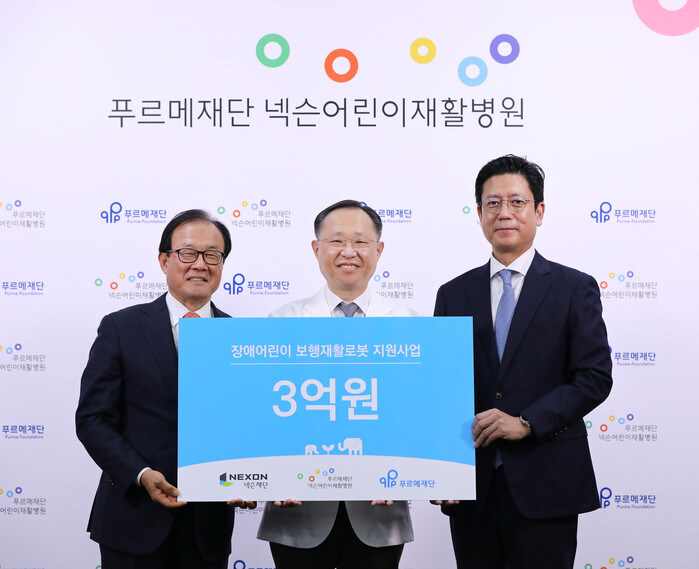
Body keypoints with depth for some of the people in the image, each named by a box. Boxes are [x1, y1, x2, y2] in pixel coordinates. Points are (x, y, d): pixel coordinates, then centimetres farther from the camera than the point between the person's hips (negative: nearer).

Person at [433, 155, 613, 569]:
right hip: (471, 488, 3)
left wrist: (526, 422, -16)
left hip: (544, 486, -2)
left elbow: (595, 377, -5)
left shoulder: (575, 288, 2)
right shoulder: (454, 295, 10)